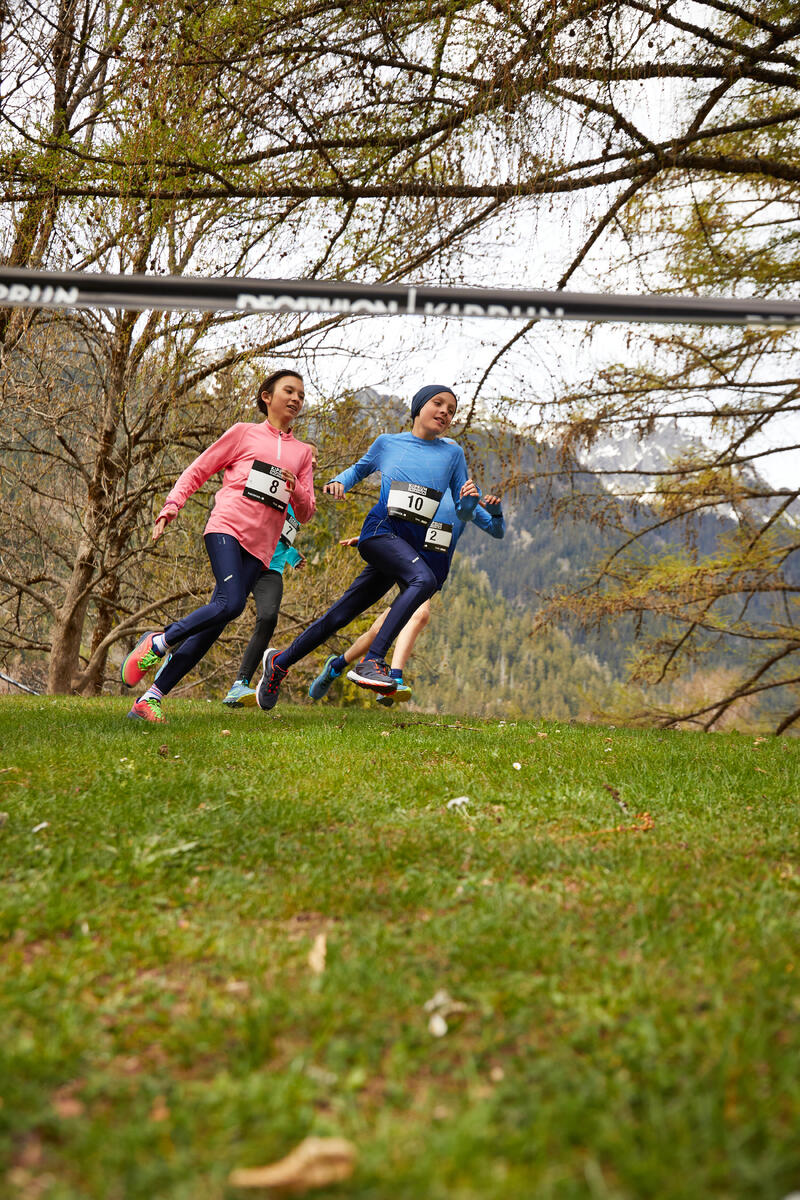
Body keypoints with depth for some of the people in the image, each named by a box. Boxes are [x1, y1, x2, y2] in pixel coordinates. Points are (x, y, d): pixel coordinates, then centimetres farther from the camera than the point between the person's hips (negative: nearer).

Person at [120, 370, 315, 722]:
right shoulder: (244, 432, 12)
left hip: (259, 547, 4)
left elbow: (306, 514, 20)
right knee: (231, 603, -28)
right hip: (227, 527, -3)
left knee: (215, 624, -6)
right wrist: (170, 507, -2)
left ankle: (151, 697, -3)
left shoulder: (302, 453, 22)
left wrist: (296, 491, -1)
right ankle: (156, 643, -6)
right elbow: (197, 471, 12)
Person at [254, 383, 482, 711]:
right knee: (424, 579, -33)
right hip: (381, 531, -3)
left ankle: (280, 661, 18)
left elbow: (463, 513, 13)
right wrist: (338, 482, 7)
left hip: (417, 545, 3)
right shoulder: (388, 443, 11)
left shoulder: (453, 453, 14)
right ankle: (372, 660, -35)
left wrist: (470, 499, -10)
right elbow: (359, 469, 28)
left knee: (342, 613, 4)